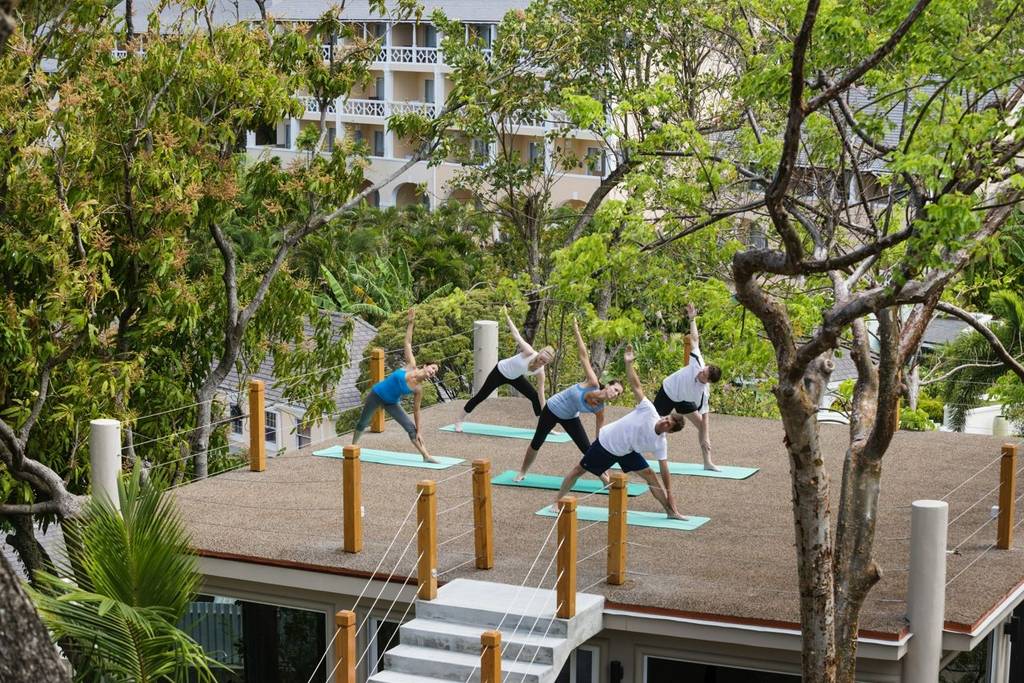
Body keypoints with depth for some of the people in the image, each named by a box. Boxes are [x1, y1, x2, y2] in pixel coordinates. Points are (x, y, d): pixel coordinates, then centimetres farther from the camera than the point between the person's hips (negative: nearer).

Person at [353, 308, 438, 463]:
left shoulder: (418, 389, -16)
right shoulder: (411, 366, -20)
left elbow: (416, 410, -6)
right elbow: (408, 343, -16)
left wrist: (418, 432, -7)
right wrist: (411, 323, -22)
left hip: (391, 403, 1)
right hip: (377, 394, -1)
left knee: (411, 428, -11)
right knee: (363, 423, 15)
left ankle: (426, 456, -7)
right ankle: (353, 447, 39)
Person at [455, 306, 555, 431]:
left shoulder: (540, 372, -19)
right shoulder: (529, 352, -34)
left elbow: (541, 393, -11)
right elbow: (516, 335, -33)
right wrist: (507, 316, -36)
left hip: (515, 377, 5)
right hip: (501, 372, -5)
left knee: (535, 397, 0)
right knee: (480, 397, -2)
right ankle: (459, 421, 12)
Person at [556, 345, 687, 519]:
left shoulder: (661, 443, -17)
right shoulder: (649, 411, -27)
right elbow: (636, 386, -28)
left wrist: (668, 497, -12)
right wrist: (628, 363, -36)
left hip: (626, 451, 3)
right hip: (606, 441, -3)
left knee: (649, 475, -7)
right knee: (579, 470, 4)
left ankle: (671, 511, 1)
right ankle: (557, 502, 19)